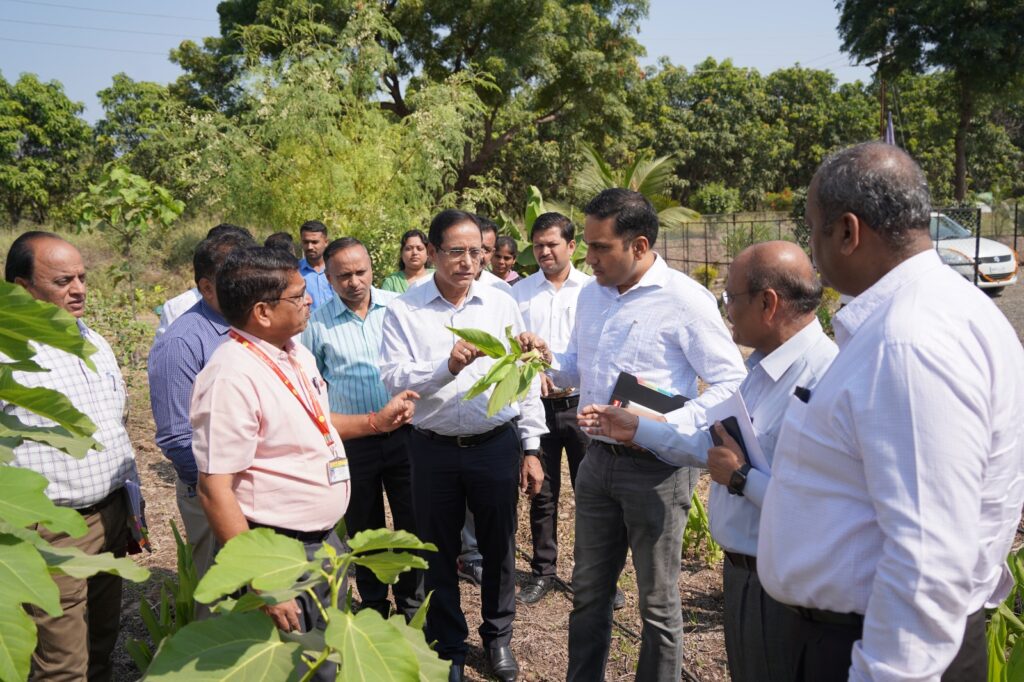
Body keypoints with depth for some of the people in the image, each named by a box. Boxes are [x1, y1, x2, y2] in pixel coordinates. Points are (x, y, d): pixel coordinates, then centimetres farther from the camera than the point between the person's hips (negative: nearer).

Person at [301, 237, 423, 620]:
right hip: (351, 441, 0)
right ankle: (373, 608, 33)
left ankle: (411, 607, 26)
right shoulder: (317, 323, -2)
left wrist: (414, 398, -10)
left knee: (413, 526, 7)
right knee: (364, 531, 14)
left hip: (405, 433, 0)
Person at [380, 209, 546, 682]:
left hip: (496, 445, 1)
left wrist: (531, 448, 3)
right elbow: (393, 378, -14)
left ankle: (498, 637, 39)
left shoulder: (502, 306, 0)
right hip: (434, 450, -1)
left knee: (499, 549, 15)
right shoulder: (403, 310, -4)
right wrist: (447, 366, -30)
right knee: (439, 553, 15)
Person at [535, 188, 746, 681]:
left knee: (657, 602, 9)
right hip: (598, 458, 7)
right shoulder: (591, 294, 8)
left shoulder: (684, 300, -14)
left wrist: (669, 425, -26)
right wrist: (550, 361, -3)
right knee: (588, 591, 18)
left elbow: (731, 382, -15)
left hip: (656, 466, -6)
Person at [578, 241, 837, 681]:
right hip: (741, 570, 9)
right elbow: (713, 443, 16)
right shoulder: (764, 363, 6)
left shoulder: (822, 379, -29)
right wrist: (637, 429, 14)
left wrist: (741, 477, -25)